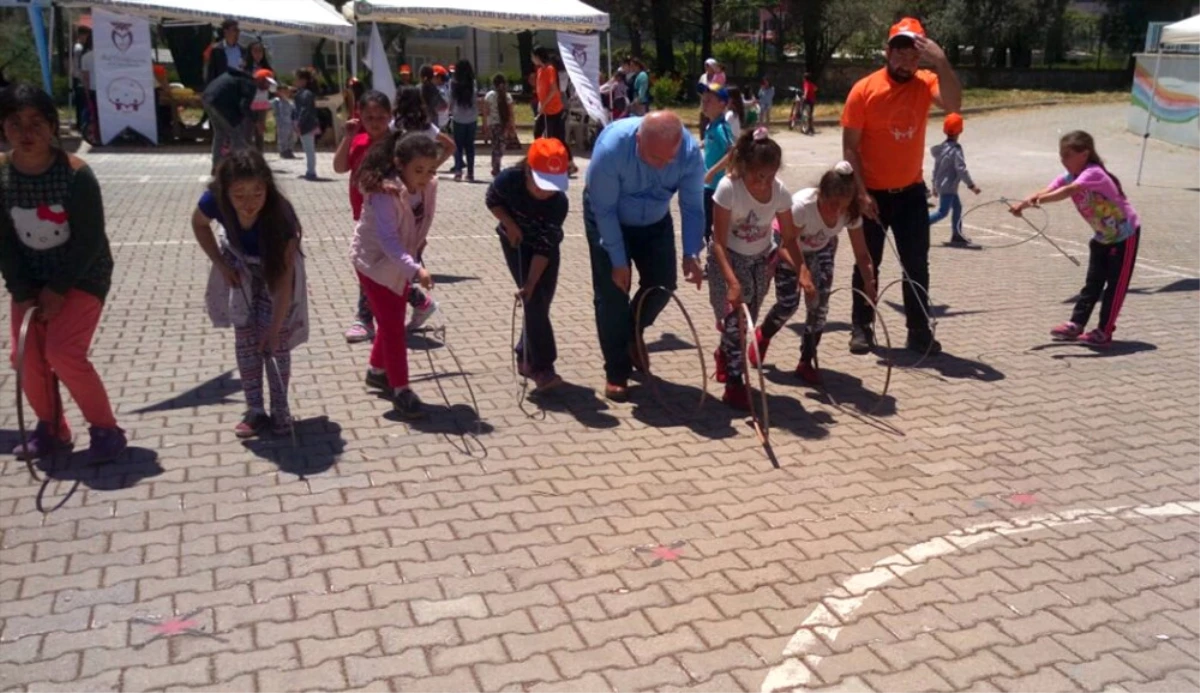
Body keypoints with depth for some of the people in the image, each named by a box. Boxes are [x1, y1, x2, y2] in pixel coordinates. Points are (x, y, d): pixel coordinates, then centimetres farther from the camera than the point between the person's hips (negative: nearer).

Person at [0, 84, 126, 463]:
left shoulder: (76, 173, -20)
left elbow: (90, 239, -18)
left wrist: (58, 289, -17)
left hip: (81, 275, -5)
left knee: (63, 353, -17)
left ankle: (106, 430, -1)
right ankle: (51, 428, 25)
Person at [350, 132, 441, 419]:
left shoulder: (429, 185, -14)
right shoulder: (384, 193, -34)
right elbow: (388, 240, -42)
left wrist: (413, 264, 7)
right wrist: (416, 270, -54)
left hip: (400, 260, 7)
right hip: (374, 260, -7)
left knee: (393, 320, 18)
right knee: (392, 325, -4)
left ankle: (377, 371, 41)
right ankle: (401, 390, 7)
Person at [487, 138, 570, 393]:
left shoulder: (558, 202, -31)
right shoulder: (508, 180, -32)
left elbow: (544, 247, -28)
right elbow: (492, 201, -8)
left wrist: (530, 283, -32)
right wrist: (510, 224, -22)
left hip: (545, 245, 1)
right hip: (516, 242, -1)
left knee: (540, 302, 3)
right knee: (534, 302, -11)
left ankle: (525, 359, 21)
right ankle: (542, 368, -10)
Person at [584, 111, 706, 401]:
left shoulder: (690, 151, -28)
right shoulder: (611, 147, -37)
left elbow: (693, 207, -19)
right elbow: (604, 210, -27)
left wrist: (691, 253, -31)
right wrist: (618, 261, -23)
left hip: (655, 222, 3)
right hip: (607, 220, -3)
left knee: (662, 284, 0)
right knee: (612, 293, -7)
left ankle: (631, 334, 31)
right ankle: (616, 373, 7)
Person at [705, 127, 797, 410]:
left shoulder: (780, 192, -18)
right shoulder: (728, 188, -28)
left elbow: (789, 238, -6)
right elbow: (719, 242, -27)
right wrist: (732, 282, -37)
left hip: (760, 260, 4)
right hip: (727, 259, -4)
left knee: (747, 320, 8)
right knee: (733, 317, -15)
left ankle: (724, 354, 38)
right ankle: (734, 383, -4)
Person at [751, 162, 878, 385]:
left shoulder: (851, 213, -27)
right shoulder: (802, 205, -41)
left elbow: (861, 254, -20)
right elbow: (785, 246, -37)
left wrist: (869, 283, -35)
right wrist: (801, 271, -53)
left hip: (821, 249, 4)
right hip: (788, 245, -4)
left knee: (819, 305, -8)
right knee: (788, 303, -10)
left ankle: (806, 362, 9)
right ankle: (762, 337, 23)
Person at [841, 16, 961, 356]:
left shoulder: (925, 83, -2)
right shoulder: (865, 89, -11)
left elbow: (953, 104, -23)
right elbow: (850, 146, -10)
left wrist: (941, 61, -29)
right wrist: (861, 193, -14)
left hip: (911, 191, 3)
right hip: (873, 193, -2)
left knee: (917, 264, 5)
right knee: (868, 263, 7)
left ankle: (919, 331, 14)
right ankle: (862, 328, 18)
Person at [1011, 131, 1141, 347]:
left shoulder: (1093, 173, -29)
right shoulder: (1068, 177, -6)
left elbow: (1069, 191, -48)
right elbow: (1047, 191, -23)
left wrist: (1037, 199, -62)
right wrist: (1024, 204, -44)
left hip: (1125, 234, -8)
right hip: (1103, 236, 8)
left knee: (1116, 285, -1)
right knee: (1093, 283, 9)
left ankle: (1104, 332, 4)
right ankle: (1076, 324, 10)